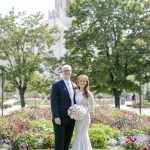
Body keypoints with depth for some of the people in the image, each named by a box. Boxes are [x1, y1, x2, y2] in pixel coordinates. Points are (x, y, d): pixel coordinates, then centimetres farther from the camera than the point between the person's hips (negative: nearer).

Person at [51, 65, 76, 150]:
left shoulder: (74, 85, 13)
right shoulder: (56, 85, -5)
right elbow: (54, 102, -11)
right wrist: (56, 117, -19)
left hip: (71, 119, 5)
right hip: (60, 119, -5)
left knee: (67, 141, 11)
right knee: (59, 141, -2)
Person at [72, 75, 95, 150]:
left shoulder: (88, 94, -5)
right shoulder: (75, 92, 4)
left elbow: (92, 106, -1)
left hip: (84, 117, -4)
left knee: (82, 135, -3)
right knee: (77, 135, 8)